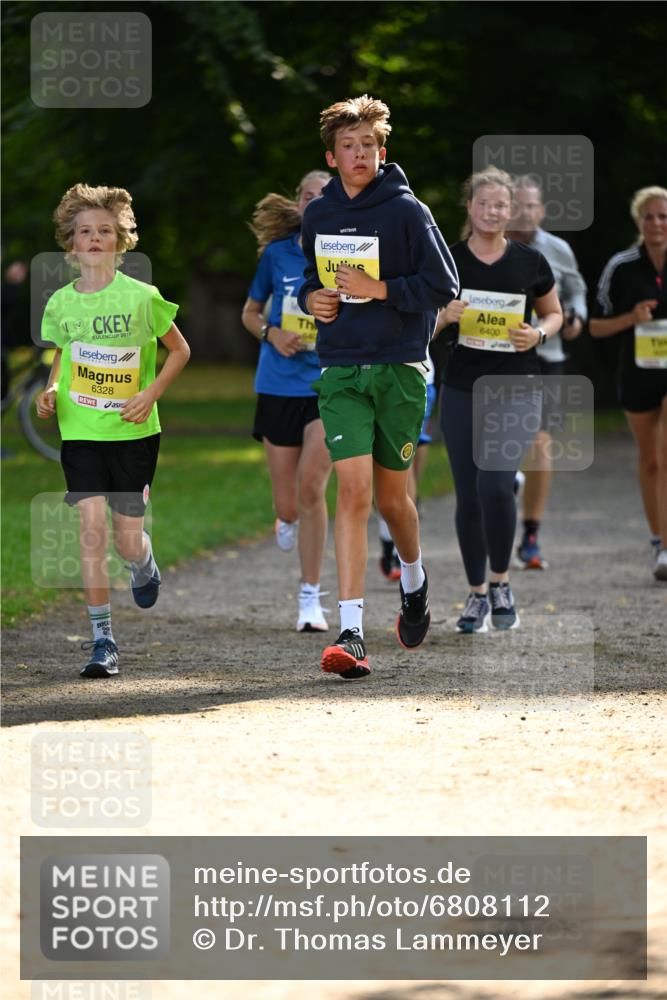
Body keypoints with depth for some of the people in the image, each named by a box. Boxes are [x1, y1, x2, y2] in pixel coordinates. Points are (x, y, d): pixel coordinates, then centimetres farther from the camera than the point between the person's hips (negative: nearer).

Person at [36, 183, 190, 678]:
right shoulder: (61, 303, 2)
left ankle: (144, 563, 42)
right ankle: (103, 639, -4)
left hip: (134, 431, -2)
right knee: (92, 529, -10)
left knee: (127, 539, 2)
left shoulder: (142, 297, -7)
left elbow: (180, 350, 3)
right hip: (80, 430, 2)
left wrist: (152, 393, -10)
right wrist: (51, 391, -1)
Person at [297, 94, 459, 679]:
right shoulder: (318, 214, 8)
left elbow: (444, 284, -6)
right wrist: (311, 298, 2)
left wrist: (380, 289, -17)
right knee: (352, 489, -12)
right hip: (341, 371, 2)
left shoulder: (406, 210, -5)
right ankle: (352, 634, -16)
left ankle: (414, 580, 42)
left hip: (400, 368, -2)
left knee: (391, 498, 8)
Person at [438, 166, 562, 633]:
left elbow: (554, 314, 13)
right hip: (463, 389, 2)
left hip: (517, 389, -2)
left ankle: (501, 584, 5)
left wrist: (539, 333, -8)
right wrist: (445, 315, -15)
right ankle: (477, 594, 17)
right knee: (468, 494, 3)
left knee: (495, 484, -16)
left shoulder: (531, 262, 0)